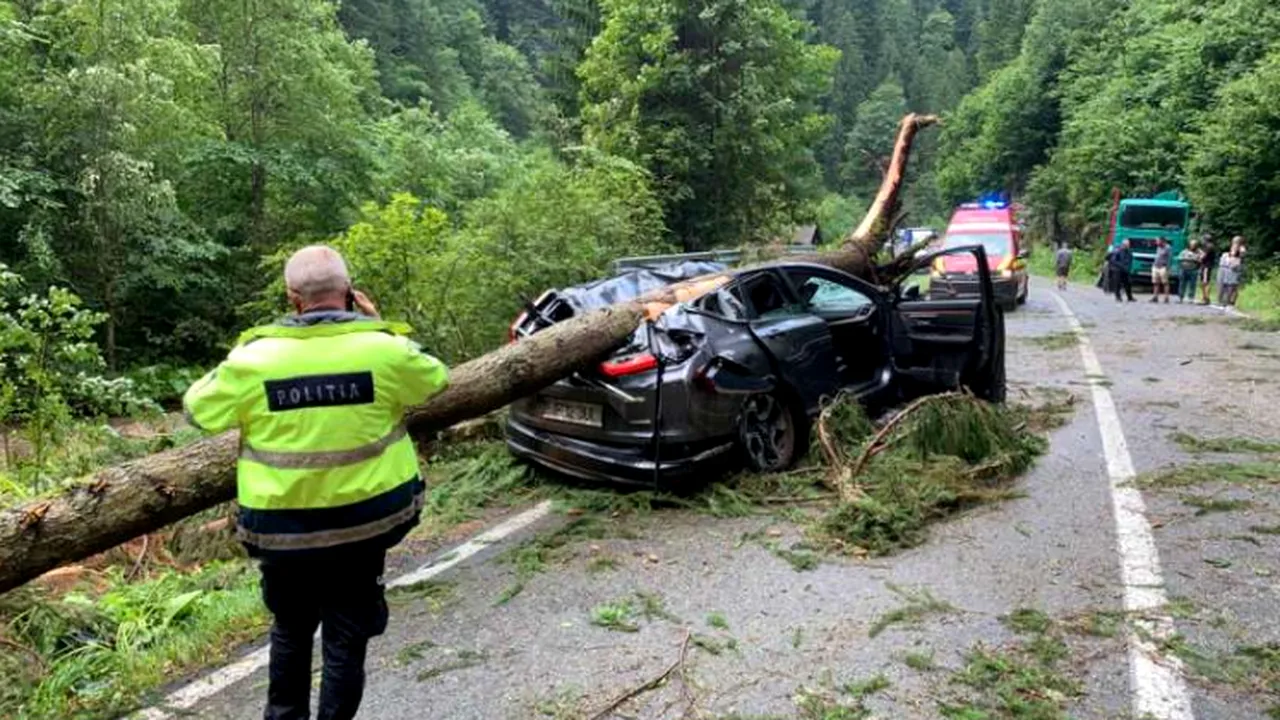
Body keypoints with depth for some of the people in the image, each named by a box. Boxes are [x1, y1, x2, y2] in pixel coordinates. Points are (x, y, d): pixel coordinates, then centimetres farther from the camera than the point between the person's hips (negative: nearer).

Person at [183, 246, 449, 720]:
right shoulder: (384, 349, -13)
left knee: (291, 630, 24)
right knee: (347, 638, 12)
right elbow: (435, 379, 7)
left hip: (283, 528, 2)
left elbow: (199, 409, 4)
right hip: (365, 521, -1)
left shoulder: (255, 357, -11)